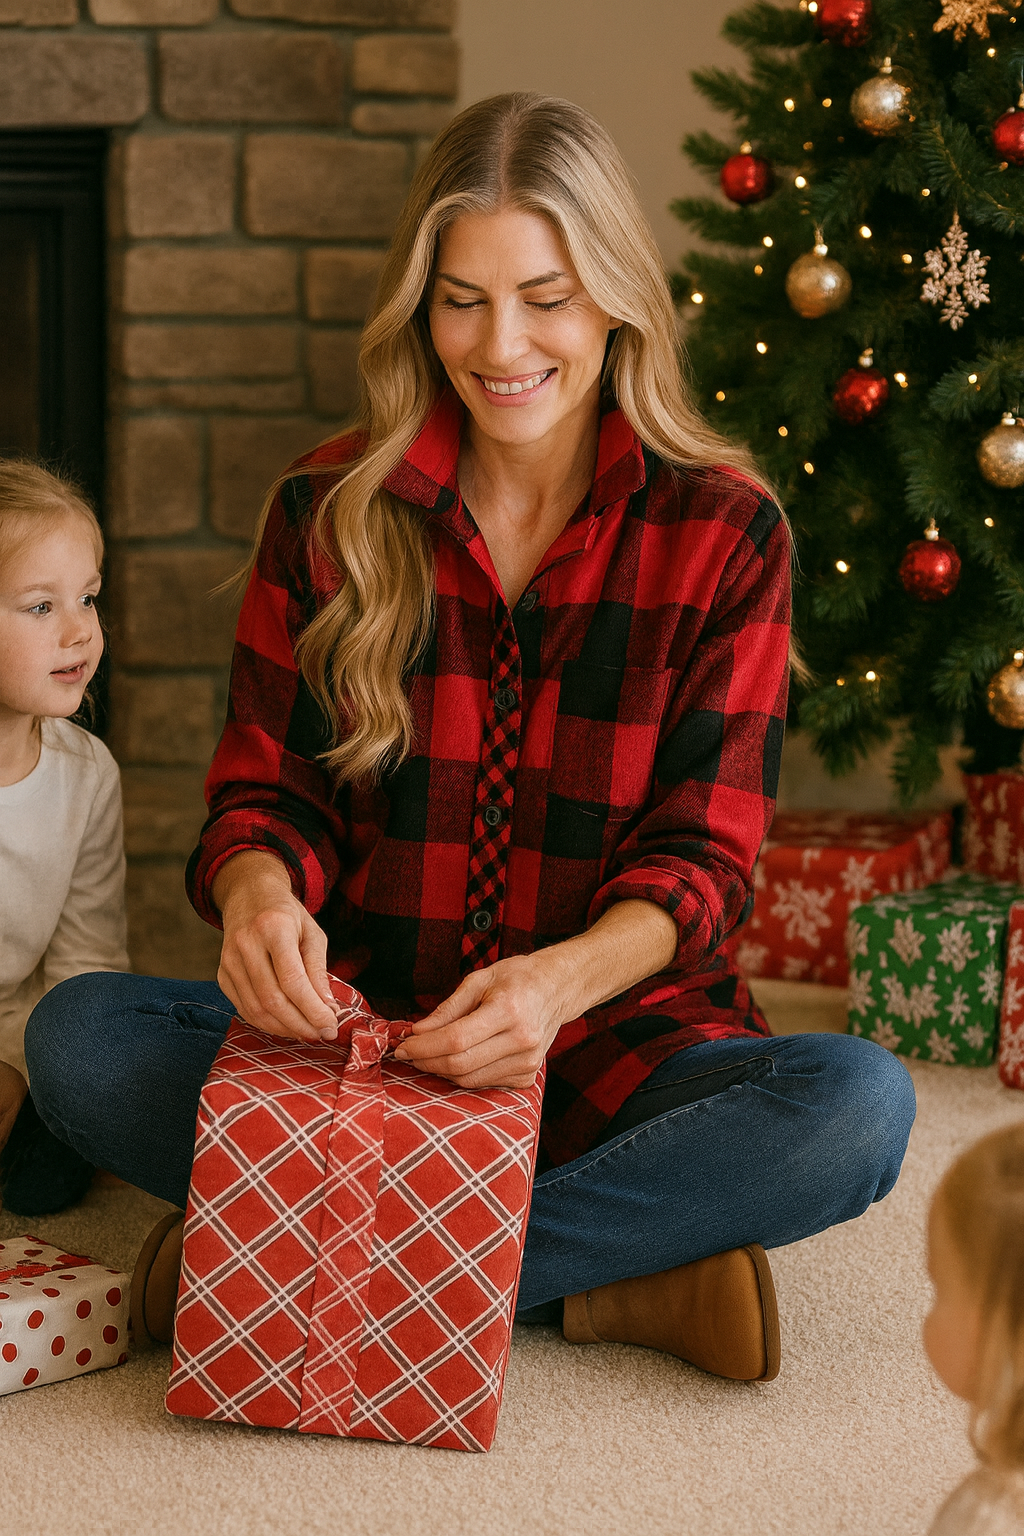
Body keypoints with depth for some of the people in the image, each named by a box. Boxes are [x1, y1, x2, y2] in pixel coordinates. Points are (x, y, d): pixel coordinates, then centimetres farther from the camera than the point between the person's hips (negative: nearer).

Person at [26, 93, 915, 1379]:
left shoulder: (723, 532, -2)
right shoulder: (330, 513, 2)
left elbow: (701, 852, -4)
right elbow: (268, 787, 4)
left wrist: (562, 982, -27)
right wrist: (256, 889, -22)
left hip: (616, 1035, -1)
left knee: (860, 1105, -30)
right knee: (77, 1040, -25)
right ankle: (613, 1275, -25)